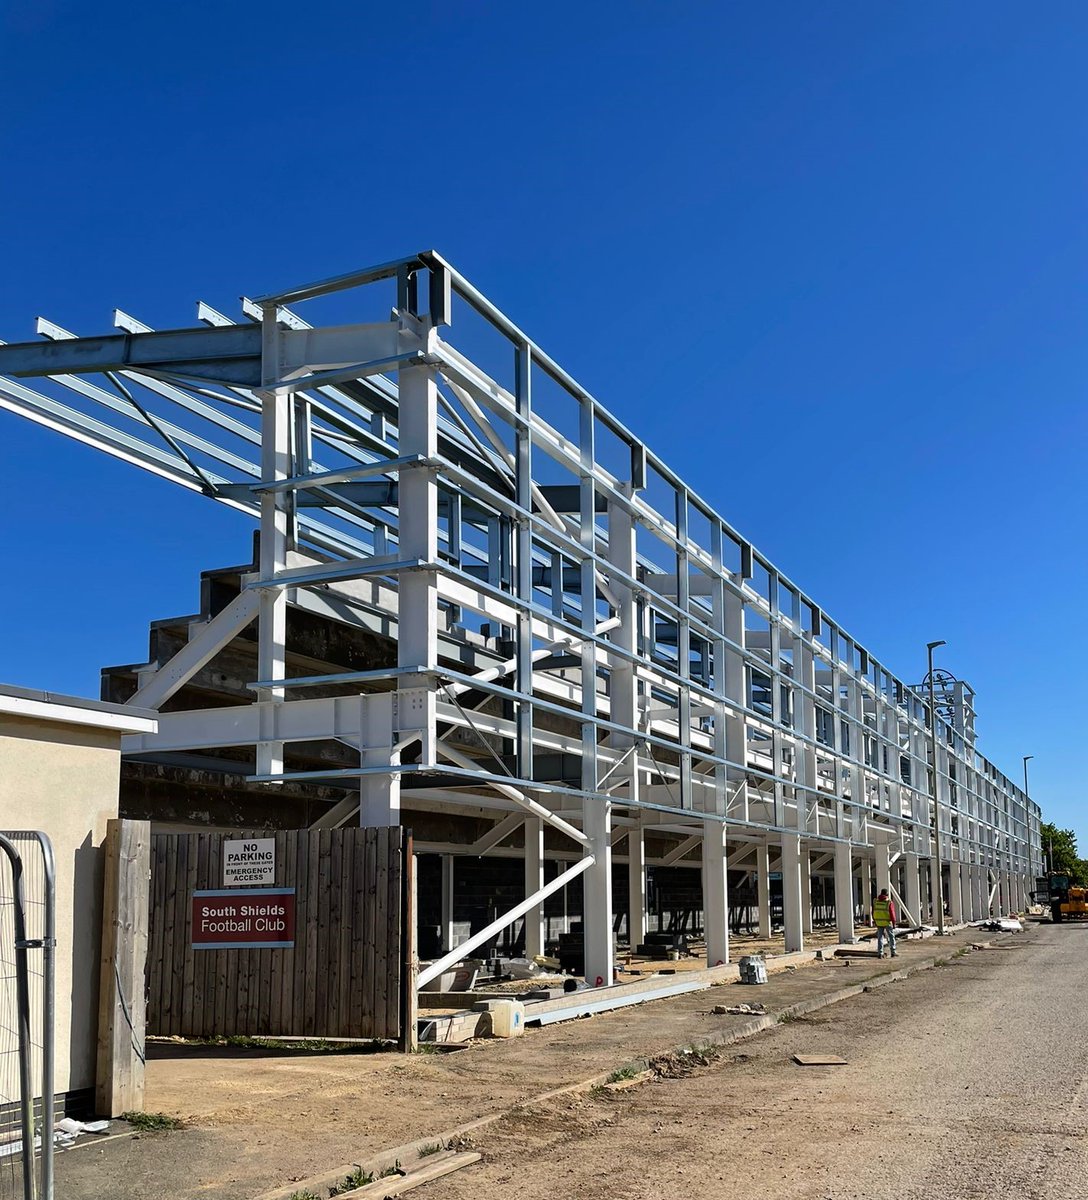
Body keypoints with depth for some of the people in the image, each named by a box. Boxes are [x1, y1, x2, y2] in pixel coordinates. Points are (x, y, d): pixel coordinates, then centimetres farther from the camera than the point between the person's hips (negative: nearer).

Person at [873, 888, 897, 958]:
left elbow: (873, 912, 6)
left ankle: (880, 953, 4)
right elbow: (892, 914, -13)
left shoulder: (875, 901, 0)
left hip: (879, 923, 3)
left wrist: (874, 921, 18)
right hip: (888, 922, -3)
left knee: (880, 937, 9)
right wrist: (894, 923, -6)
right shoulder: (889, 902, -12)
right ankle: (893, 952, 13)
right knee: (891, 936, 12)